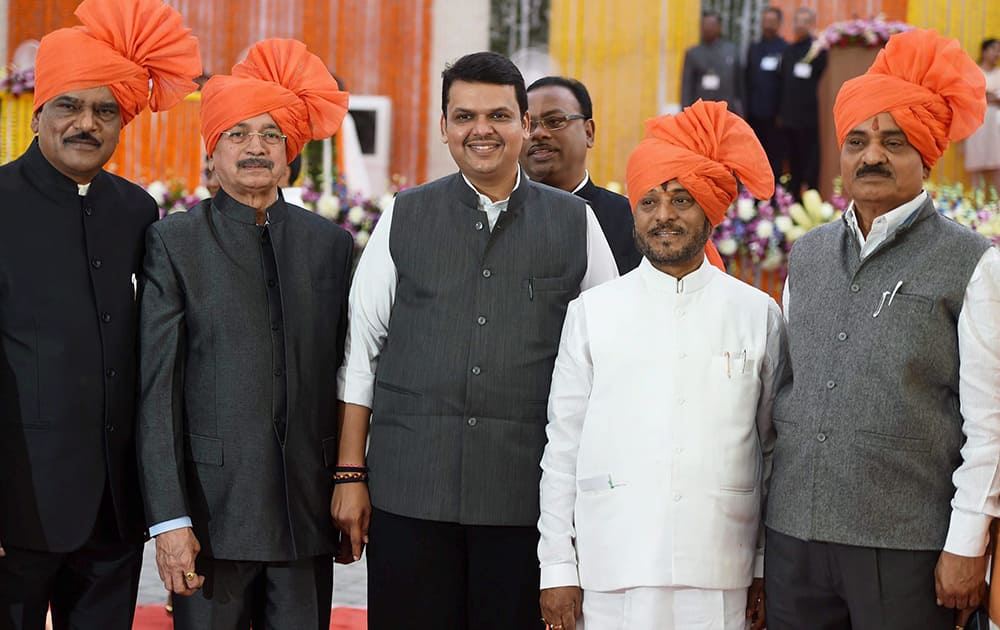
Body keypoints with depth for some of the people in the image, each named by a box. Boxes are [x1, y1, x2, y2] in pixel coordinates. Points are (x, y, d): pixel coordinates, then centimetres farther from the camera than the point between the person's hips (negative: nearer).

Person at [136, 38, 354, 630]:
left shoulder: (332, 243, 9)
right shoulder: (174, 242, 1)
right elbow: (158, 387, -4)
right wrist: (170, 518, -11)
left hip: (309, 509, 2)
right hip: (213, 509, -2)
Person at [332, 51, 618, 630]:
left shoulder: (576, 224, 7)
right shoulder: (405, 219, 8)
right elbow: (360, 351, 8)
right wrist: (350, 476, 3)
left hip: (527, 495, 0)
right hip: (410, 491, 0)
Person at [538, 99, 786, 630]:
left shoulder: (758, 314, 8)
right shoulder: (591, 312, 7)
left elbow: (772, 448, 11)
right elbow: (562, 447, 7)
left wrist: (766, 568, 8)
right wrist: (557, 568, 3)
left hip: (719, 576, 0)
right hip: (611, 566, 0)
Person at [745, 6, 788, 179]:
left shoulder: (785, 49, -3)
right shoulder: (754, 48, 13)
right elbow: (748, 79, 13)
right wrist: (746, 107, 7)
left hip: (774, 113, -5)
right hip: (754, 113, 5)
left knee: (774, 156, -1)